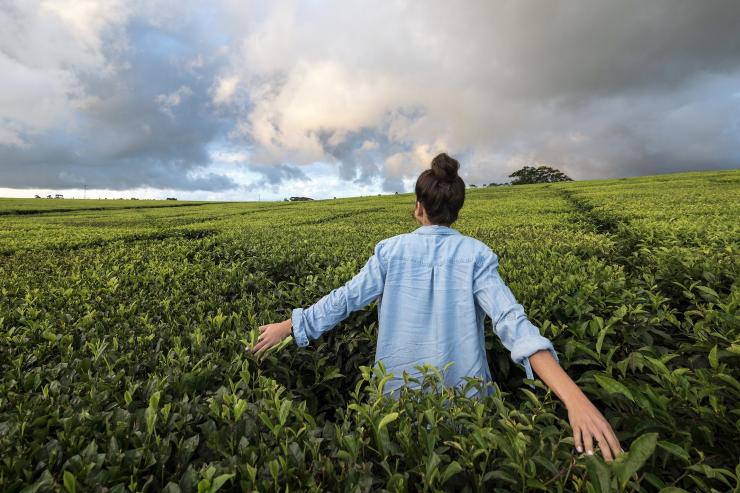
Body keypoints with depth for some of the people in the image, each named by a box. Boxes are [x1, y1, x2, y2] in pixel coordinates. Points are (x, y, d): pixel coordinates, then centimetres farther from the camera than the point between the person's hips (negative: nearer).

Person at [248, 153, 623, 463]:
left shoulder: (391, 250, -11)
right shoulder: (475, 254, -13)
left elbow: (344, 300, -8)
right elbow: (510, 320, -25)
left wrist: (286, 327, 4)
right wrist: (573, 395, -28)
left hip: (400, 390, 0)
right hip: (463, 396, 0)